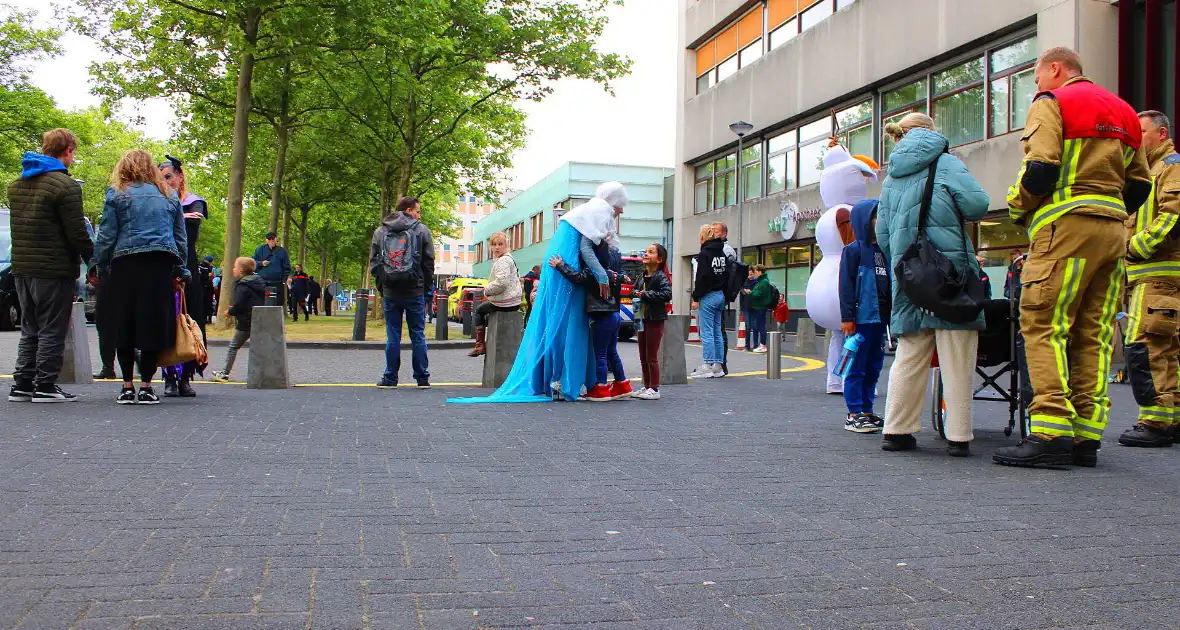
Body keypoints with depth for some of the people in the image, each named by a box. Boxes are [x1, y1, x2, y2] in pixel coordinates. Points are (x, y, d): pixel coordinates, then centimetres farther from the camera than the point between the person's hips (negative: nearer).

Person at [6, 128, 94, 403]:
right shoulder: (66, 185, -13)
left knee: (29, 329, 15)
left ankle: (22, 385, 16)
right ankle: (45, 386, 2)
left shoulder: (16, 184, 14)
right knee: (52, 330, 0)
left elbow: (20, 226, 18)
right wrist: (94, 261, -4)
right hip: (54, 270, -8)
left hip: (21, 267, 8)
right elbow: (77, 234, -15)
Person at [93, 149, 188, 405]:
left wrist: (101, 268, 9)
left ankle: (127, 386, 8)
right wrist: (181, 270, 19)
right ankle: (146, 386, 2)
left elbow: (106, 236, 1)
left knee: (124, 324, 6)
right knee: (154, 324, 3)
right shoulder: (169, 196, 15)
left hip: (126, 264, -2)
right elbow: (181, 237, 16)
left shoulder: (116, 195, 5)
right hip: (161, 265, 2)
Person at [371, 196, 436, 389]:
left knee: (392, 336, 6)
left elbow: (373, 262, 7)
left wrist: (381, 286, 12)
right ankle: (422, 378, 8)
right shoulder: (421, 230, 0)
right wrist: (426, 285, 8)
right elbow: (429, 262, -1)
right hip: (415, 291, -2)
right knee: (418, 334, 5)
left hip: (390, 293, 2)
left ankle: (390, 378, 7)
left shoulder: (380, 232, 8)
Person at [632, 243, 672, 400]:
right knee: (643, 357, 13)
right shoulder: (642, 277, 12)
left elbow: (667, 294, -25)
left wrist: (646, 295, -20)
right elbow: (635, 291, 25)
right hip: (642, 319, 8)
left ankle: (654, 389, 5)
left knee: (651, 357, -3)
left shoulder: (660, 276, -11)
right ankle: (646, 387, 22)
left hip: (655, 320, -8)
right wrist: (636, 295, 1)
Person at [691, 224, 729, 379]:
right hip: (720, 295, 8)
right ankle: (718, 367, 11)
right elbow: (727, 274, 15)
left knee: (707, 333, -6)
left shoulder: (704, 254, -10)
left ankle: (707, 367, -6)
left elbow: (702, 278, -16)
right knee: (717, 332, 10)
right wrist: (724, 294, 16)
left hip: (708, 296, -8)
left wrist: (696, 298, -12)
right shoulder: (722, 253, 14)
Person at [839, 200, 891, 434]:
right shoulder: (853, 250, -5)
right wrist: (847, 317, -14)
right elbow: (846, 286, -9)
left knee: (874, 367, 12)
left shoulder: (884, 251, 14)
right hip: (861, 318, -7)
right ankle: (854, 415, 0)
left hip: (880, 318, 7)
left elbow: (891, 283, 16)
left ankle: (867, 410, 20)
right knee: (856, 367, -3)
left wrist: (892, 314, 12)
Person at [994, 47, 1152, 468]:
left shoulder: (1052, 102, 1)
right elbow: (1140, 185, 21)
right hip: (1114, 231, 8)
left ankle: (1050, 434, -17)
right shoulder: (1122, 111, 24)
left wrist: (1017, 209, 3)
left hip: (1066, 227, -8)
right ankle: (1086, 436, 6)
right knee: (1093, 334, 7)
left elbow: (1040, 169, -13)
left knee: (1043, 326, -9)